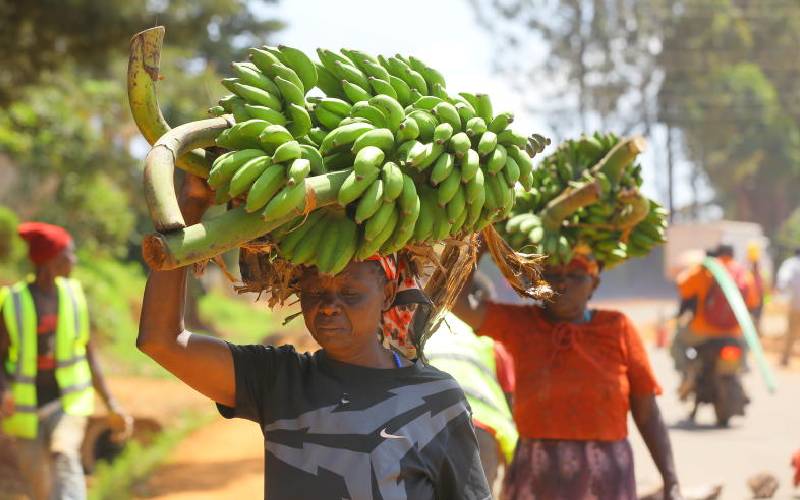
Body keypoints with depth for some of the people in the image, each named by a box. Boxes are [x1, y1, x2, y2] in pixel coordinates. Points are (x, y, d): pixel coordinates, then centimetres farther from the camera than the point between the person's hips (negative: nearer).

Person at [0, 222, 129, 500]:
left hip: (68, 401, 1)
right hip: (26, 411, -1)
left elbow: (88, 354, 8)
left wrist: (110, 403, 5)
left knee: (65, 456, -30)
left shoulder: (74, 296, 0)